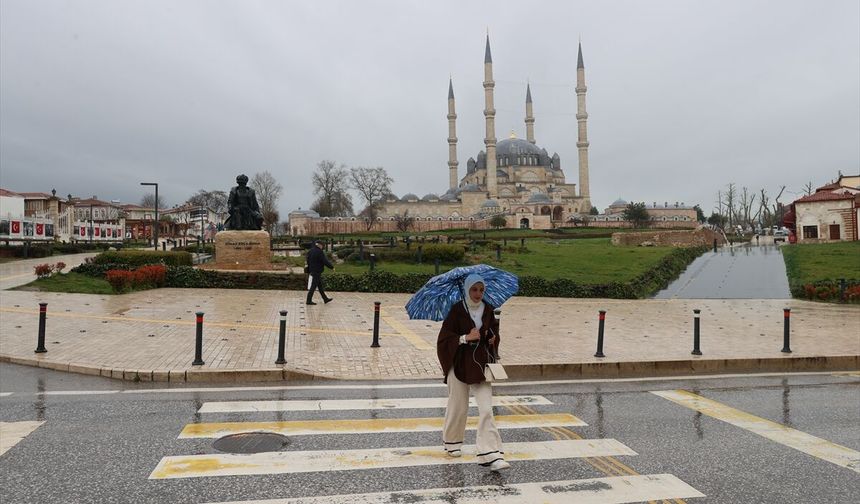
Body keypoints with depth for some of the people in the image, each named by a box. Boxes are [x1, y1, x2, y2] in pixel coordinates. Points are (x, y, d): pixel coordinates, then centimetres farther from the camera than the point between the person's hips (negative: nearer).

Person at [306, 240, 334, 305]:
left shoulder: (310, 251, 10)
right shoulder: (319, 252, -17)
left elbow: (308, 261, 17)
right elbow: (325, 261, -17)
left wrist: (309, 271, 24)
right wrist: (332, 267, -5)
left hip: (312, 271, 9)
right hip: (317, 272, -9)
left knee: (320, 285, 15)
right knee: (313, 286, -4)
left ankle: (325, 299, 22)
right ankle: (308, 300, -1)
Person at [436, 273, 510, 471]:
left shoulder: (488, 310, 4)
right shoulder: (457, 310, -7)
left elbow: (494, 330, 18)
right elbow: (444, 337, -8)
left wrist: (492, 338, -4)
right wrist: (466, 338, -20)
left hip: (481, 363, 3)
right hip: (460, 364, -2)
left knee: (486, 409, -6)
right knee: (458, 407, 10)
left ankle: (491, 455, -7)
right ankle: (452, 442, 35)